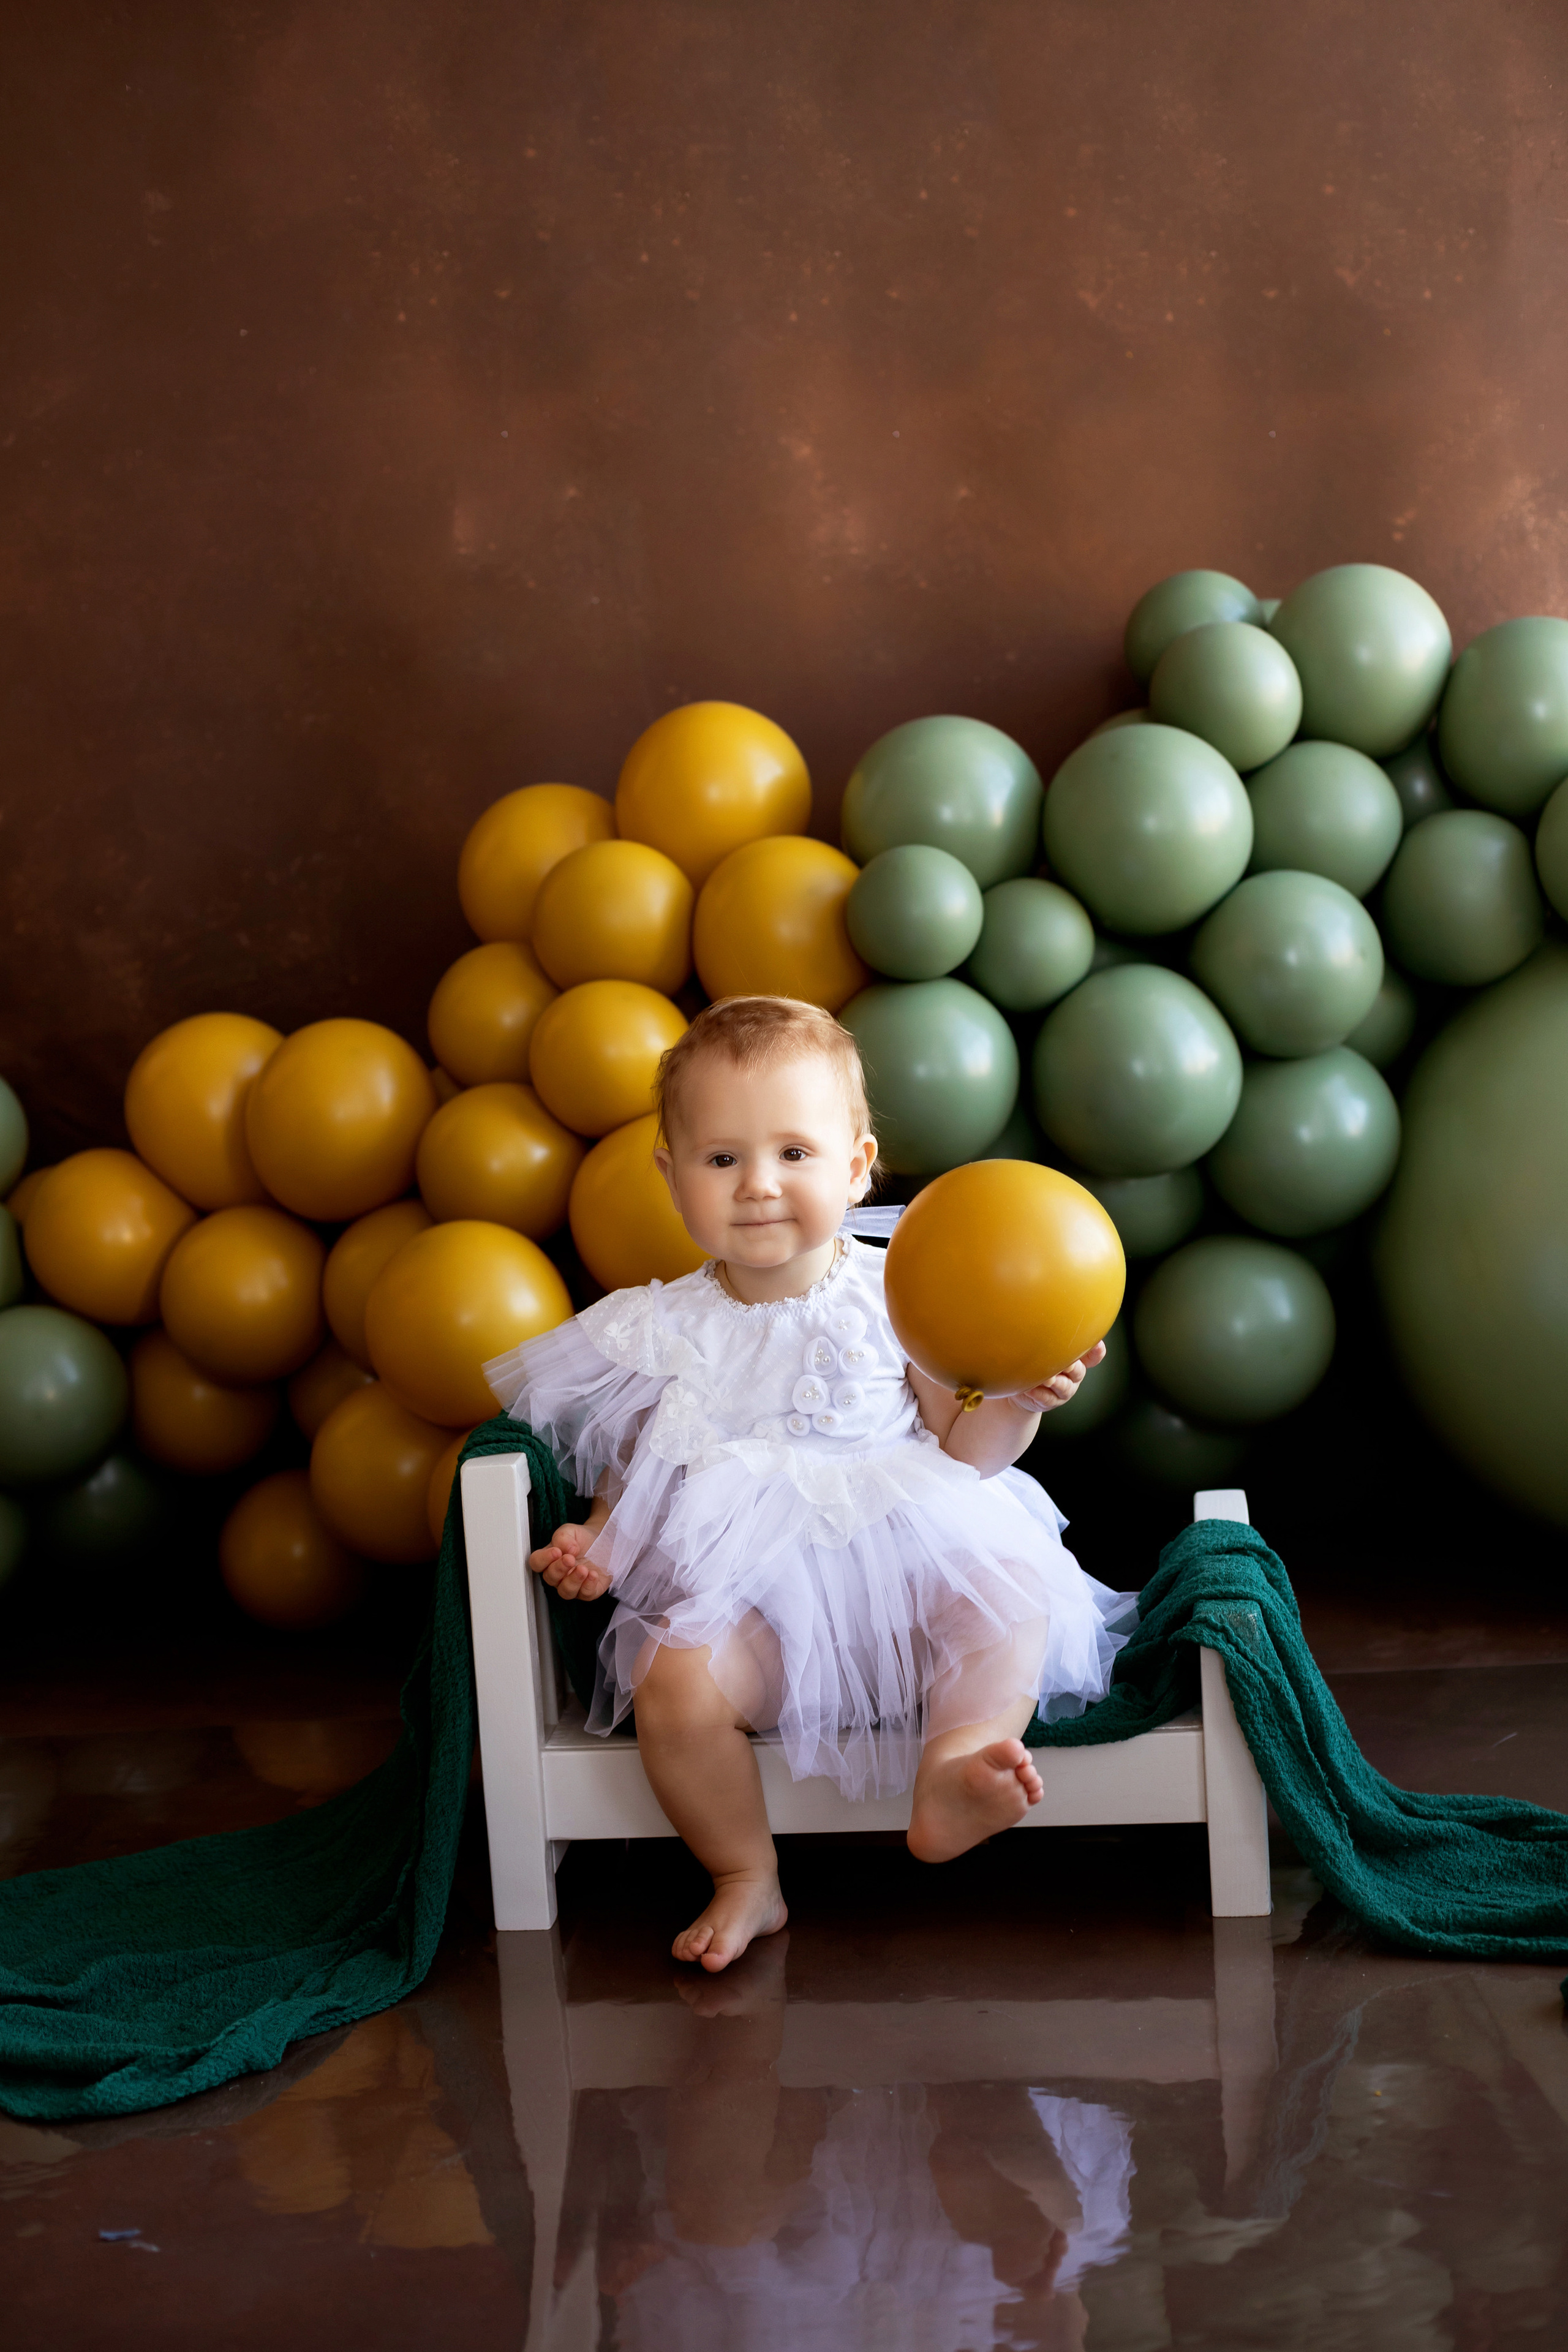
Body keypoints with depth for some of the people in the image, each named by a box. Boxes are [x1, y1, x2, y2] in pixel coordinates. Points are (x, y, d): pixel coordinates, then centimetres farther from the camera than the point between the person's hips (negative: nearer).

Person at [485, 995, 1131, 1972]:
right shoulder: (669, 1333, 5)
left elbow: (963, 1449, 6)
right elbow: (633, 1473, 13)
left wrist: (1020, 1401, -13)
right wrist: (594, 1544, -6)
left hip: (906, 1561, 1)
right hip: (748, 1594, -1)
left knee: (1018, 1595, -24)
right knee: (674, 1685, -27)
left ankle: (953, 1766, -40)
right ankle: (747, 1880, -8)